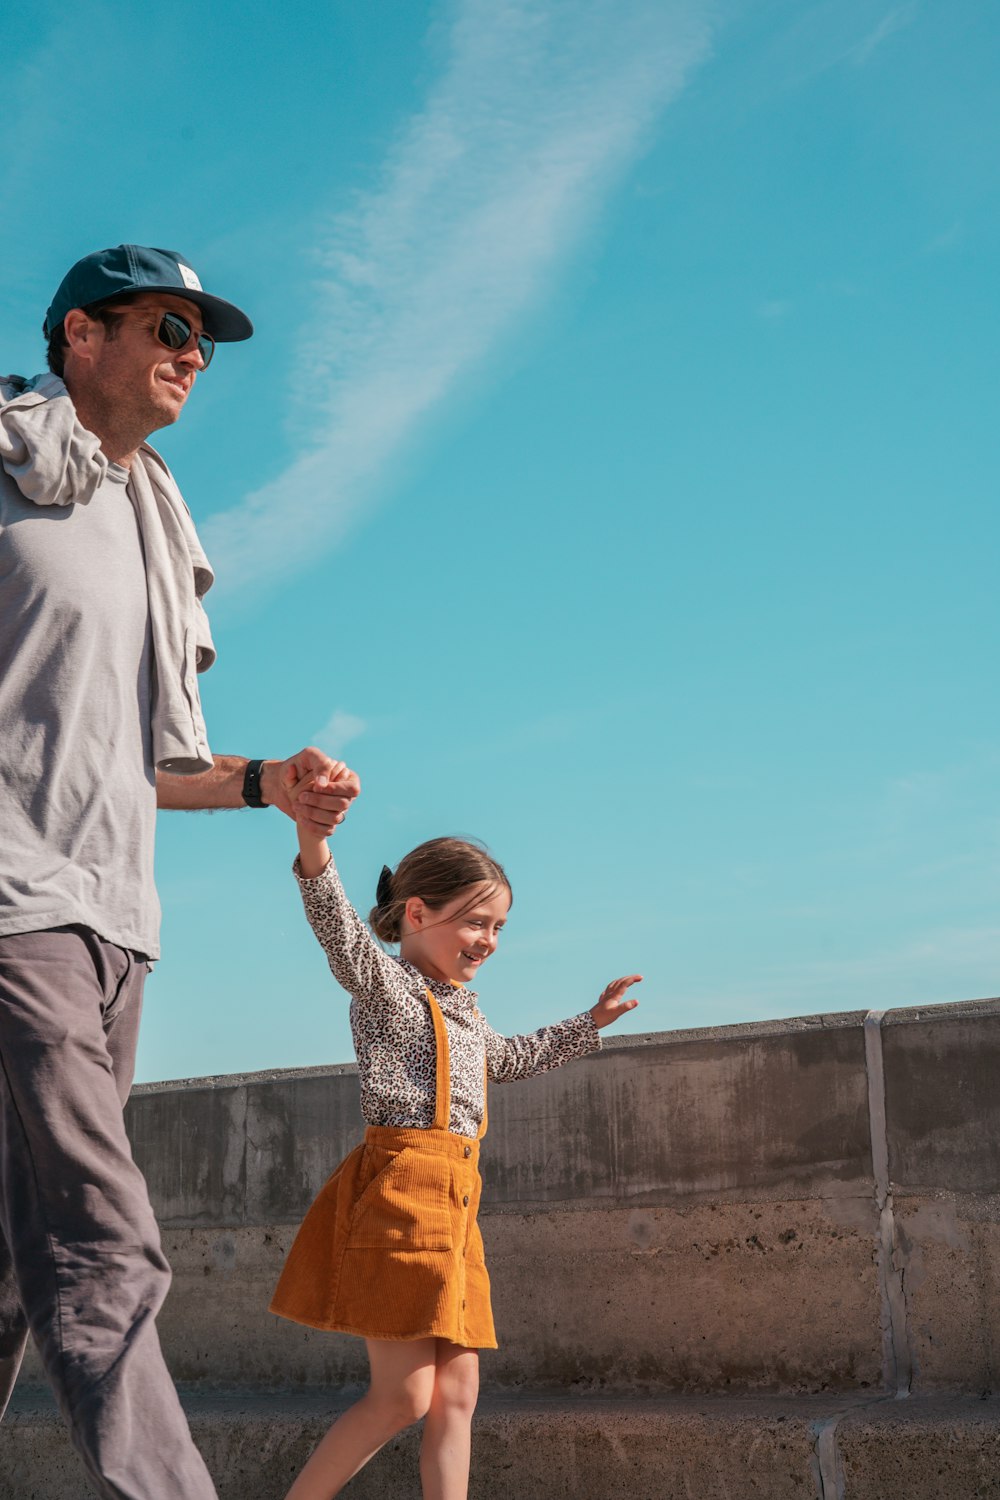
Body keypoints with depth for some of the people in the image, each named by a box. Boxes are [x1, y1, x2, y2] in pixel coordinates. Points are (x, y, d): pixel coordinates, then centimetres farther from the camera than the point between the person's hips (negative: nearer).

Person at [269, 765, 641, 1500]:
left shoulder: (465, 1010, 24)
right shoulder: (388, 985, -5)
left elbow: (510, 1059, 44)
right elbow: (345, 938, -27)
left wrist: (589, 1024, 47)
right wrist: (316, 851, -46)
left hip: (454, 1199, 9)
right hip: (401, 1189, -9)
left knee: (456, 1395, 7)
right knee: (404, 1395, -12)